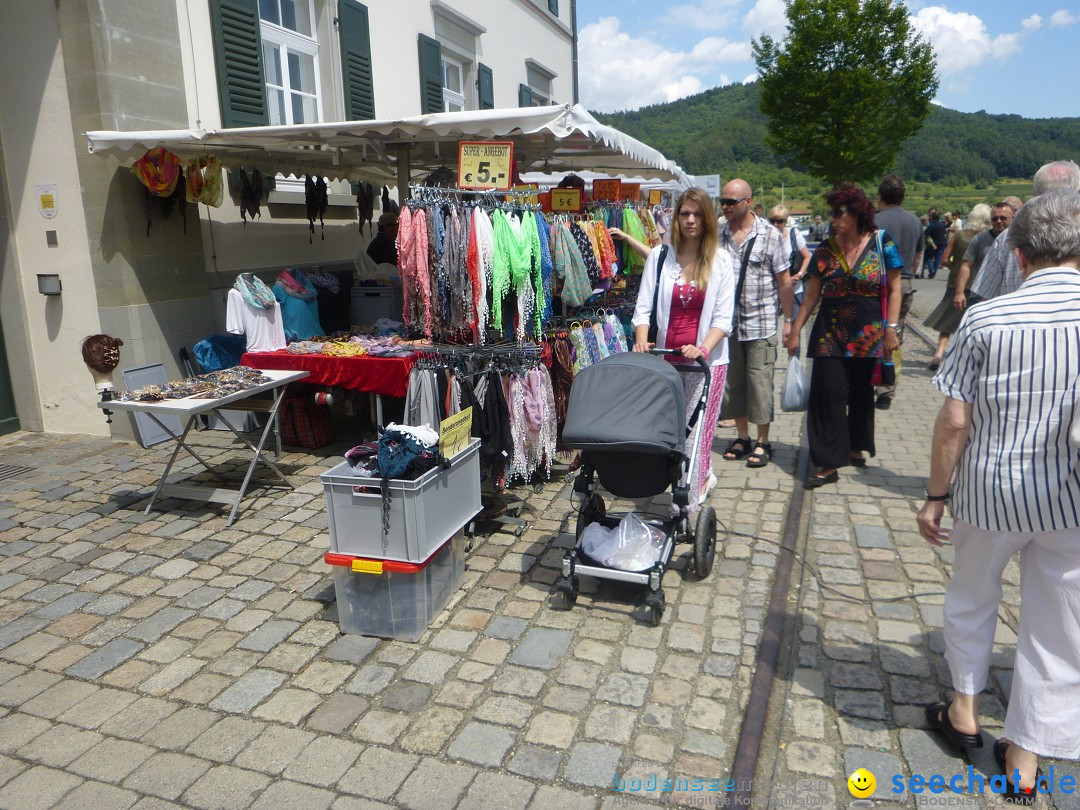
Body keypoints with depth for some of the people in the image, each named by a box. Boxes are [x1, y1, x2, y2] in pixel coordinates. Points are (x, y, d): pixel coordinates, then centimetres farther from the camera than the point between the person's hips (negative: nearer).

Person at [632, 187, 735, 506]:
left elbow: (723, 317, -4)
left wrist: (702, 349, -20)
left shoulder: (721, 261, 0)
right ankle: (705, 477, 32)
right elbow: (644, 306, 1)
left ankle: (687, 503, 7)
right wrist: (642, 340, -17)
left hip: (707, 360, -2)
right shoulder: (659, 256, 3)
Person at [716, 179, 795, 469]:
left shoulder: (770, 235, -3)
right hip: (727, 322, 4)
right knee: (733, 381, 10)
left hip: (760, 323, -3)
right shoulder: (717, 235, 6)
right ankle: (742, 437, 24)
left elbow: (784, 281, -1)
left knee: (760, 383, 0)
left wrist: (789, 319, -4)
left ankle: (762, 442, 12)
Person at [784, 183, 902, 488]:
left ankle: (855, 448, 31)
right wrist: (795, 330, 4)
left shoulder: (882, 244, -4)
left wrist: (891, 330, -8)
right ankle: (830, 464, -2)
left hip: (868, 335, -1)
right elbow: (812, 294, 6)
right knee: (828, 394, -6)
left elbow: (894, 290, -1)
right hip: (830, 334, 1)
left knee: (860, 393, 12)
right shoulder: (825, 250, 2)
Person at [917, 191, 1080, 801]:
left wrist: (936, 494, -1)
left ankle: (965, 712, 39)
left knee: (972, 598, 23)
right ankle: (1024, 759, 27)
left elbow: (954, 421, -11)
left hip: (989, 491, -1)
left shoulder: (986, 319, -12)